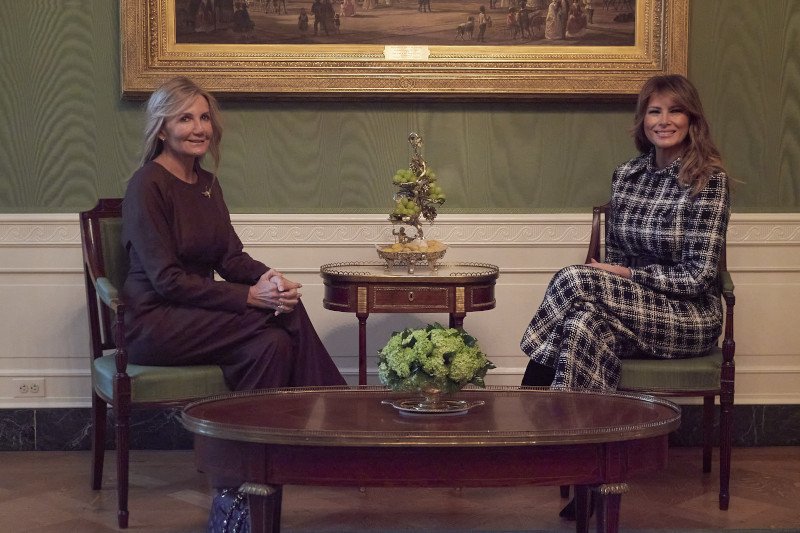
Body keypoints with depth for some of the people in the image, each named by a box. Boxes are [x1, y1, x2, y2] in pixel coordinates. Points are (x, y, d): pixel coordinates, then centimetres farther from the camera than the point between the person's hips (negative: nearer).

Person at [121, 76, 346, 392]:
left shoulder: (207, 183, 13)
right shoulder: (147, 185, -13)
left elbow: (230, 257, 9)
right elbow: (167, 280, -18)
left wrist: (266, 277, -14)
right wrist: (250, 296, -21)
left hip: (195, 308, 7)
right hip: (153, 321, -7)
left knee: (288, 308, -21)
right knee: (272, 341, -27)